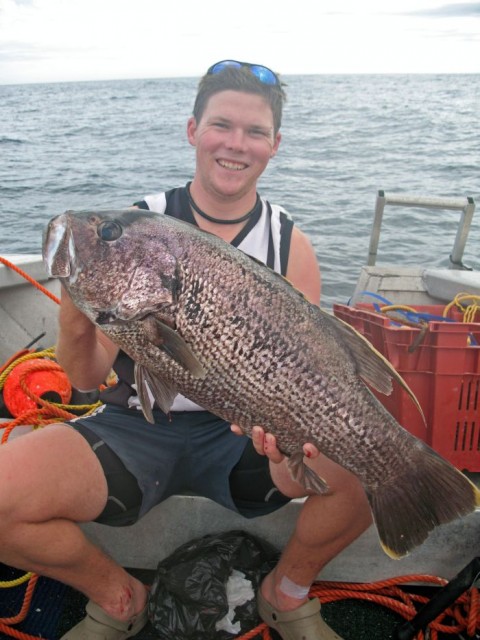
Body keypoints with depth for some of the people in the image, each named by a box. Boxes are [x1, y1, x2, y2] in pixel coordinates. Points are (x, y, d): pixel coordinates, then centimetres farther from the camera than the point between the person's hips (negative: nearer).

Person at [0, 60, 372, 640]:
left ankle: (287, 591, 10)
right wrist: (75, 325, -27)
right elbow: (88, 379, -5)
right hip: (134, 429, 0)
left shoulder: (290, 246, 0)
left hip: (245, 434, 1)